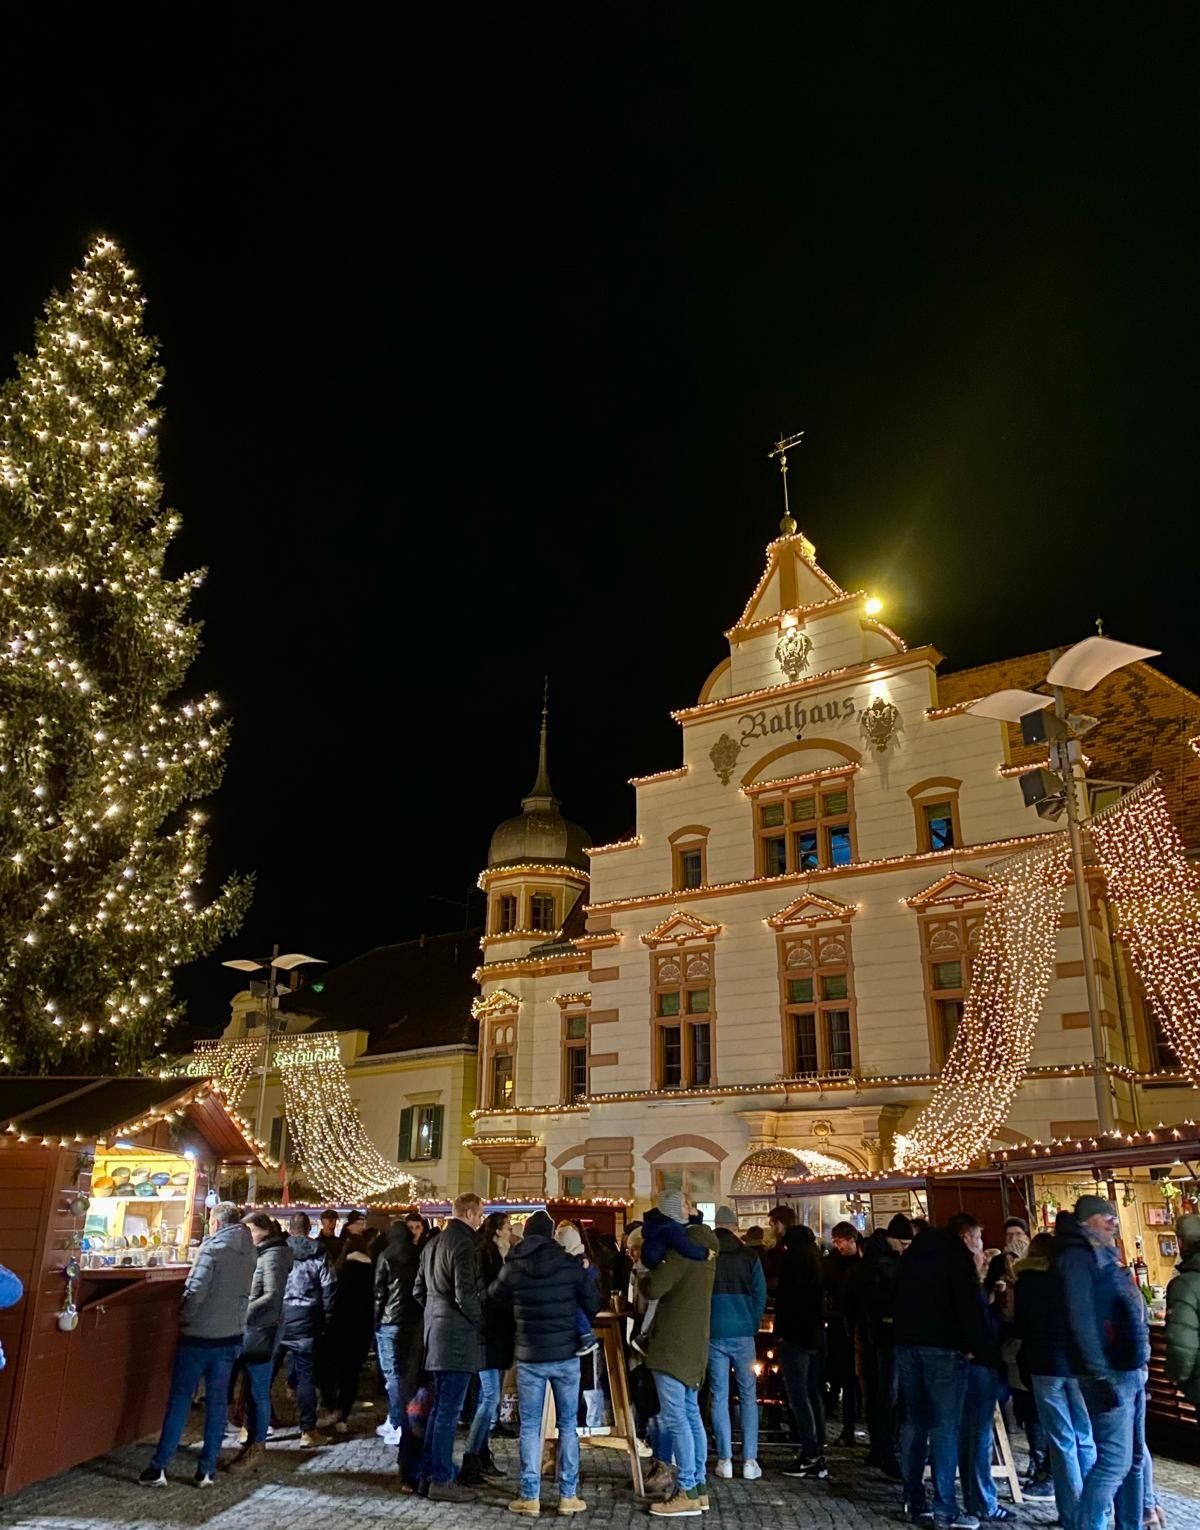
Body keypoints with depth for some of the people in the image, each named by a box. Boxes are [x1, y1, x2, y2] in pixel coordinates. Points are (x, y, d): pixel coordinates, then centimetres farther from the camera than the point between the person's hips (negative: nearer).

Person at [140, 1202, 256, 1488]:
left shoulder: (212, 1247, -14)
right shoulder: (248, 1251, 4)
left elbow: (196, 1290, -18)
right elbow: (243, 1292, 7)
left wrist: (185, 1317, -3)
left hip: (198, 1336, -5)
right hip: (231, 1337, 5)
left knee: (179, 1399, 7)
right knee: (218, 1401, 11)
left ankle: (158, 1467, 10)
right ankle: (207, 1470, 14)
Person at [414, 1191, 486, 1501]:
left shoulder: (433, 1243, 12)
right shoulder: (463, 1244, -17)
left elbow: (419, 1291, 17)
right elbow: (466, 1295, -22)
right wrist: (482, 1322, -7)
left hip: (436, 1331, 9)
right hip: (458, 1336, -9)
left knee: (440, 1406, 17)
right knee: (449, 1410, -2)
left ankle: (429, 1473, 24)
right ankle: (441, 1480, 4)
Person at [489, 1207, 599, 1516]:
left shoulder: (512, 1267, -5)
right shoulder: (570, 1264, -7)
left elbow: (493, 1299, 11)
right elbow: (593, 1305, -1)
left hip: (529, 1357, 0)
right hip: (566, 1355, 0)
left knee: (530, 1427, 9)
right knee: (567, 1425, 10)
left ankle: (530, 1497, 10)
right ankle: (568, 1495, 12)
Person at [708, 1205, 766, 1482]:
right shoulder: (749, 1257, -1)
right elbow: (760, 1294, -2)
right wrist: (753, 1326, 9)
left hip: (714, 1333, 0)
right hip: (743, 1334, 0)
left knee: (719, 1396, 6)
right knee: (748, 1396, 8)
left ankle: (725, 1460, 5)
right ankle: (750, 1461, 5)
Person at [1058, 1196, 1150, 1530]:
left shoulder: (1103, 1257, 17)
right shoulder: (1079, 1257, -11)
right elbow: (1082, 1319, -18)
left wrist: (1140, 1369, 15)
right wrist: (1101, 1376, -22)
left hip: (1130, 1371, 9)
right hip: (1108, 1373, -9)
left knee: (1132, 1459, 15)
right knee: (1114, 1461, -10)